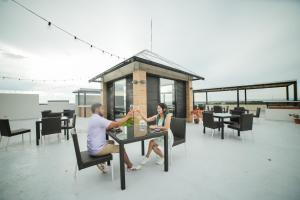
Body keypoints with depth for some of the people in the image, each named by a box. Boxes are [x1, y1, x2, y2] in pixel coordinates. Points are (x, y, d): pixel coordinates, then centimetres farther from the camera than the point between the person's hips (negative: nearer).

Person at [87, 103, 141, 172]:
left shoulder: (93, 118, 9)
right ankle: (130, 167, 20)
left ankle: (101, 163, 20)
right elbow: (116, 124, -27)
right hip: (97, 150, -10)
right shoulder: (98, 119, -23)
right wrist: (127, 116, -16)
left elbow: (107, 127, 11)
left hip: (92, 148, 10)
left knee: (111, 142, 23)